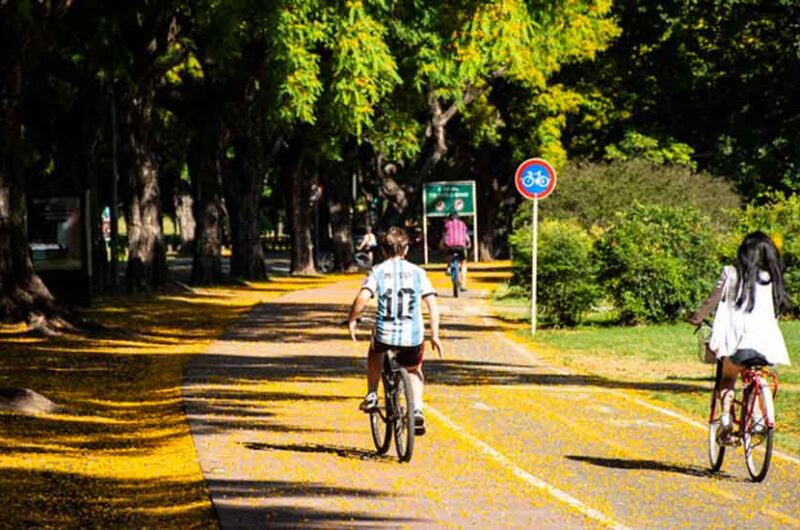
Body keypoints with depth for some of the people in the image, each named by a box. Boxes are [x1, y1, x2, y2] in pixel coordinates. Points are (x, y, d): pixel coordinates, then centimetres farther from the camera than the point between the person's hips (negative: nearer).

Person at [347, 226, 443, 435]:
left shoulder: (378, 271, 2)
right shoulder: (417, 272, 6)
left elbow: (362, 297, -14)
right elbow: (432, 304, 0)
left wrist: (352, 319, 1)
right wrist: (435, 335, 5)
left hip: (385, 333, -1)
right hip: (413, 337, 1)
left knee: (375, 350, 36)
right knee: (414, 370, 28)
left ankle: (372, 395, 25)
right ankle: (417, 410, 6)